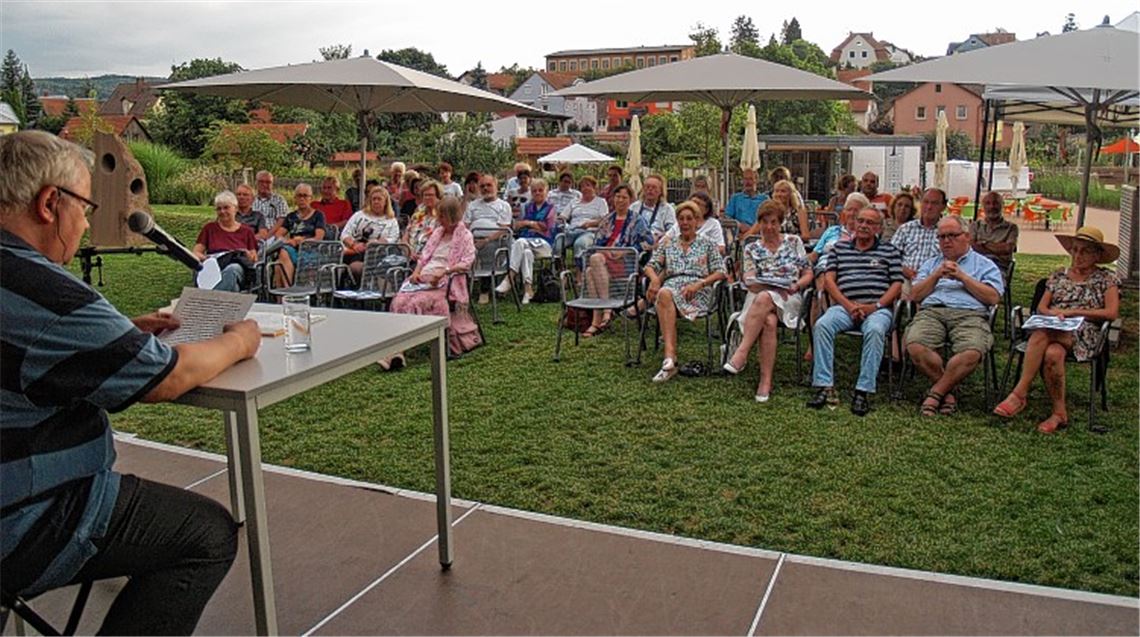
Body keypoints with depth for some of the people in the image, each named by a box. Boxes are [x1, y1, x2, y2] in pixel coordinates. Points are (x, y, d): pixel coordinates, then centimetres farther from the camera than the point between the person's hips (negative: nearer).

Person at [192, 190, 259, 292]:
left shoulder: (246, 231, 20)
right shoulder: (209, 228, 22)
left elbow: (255, 259, 15)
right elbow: (195, 252, 15)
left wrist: (249, 256, -9)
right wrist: (203, 257, -9)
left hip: (237, 266, 0)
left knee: (232, 269, -40)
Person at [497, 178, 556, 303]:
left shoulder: (550, 208, 11)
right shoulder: (527, 207, 24)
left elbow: (547, 230, 1)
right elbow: (516, 225, 15)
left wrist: (529, 223, 6)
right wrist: (535, 224, 0)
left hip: (544, 244, -3)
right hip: (527, 242, 3)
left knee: (520, 243, -34)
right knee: (526, 252, -36)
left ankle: (509, 279, -39)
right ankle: (528, 289, -41)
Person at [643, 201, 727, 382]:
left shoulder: (706, 245, 20)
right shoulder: (668, 246, 27)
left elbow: (720, 272, 8)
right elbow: (650, 266, 17)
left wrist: (699, 284, -10)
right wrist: (655, 278, -8)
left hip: (698, 292, -2)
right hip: (671, 286, 2)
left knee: (666, 298, -37)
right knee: (664, 294, -39)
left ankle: (669, 358, -42)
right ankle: (670, 357, -50)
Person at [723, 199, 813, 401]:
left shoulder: (794, 242, 13)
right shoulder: (752, 248, 13)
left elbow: (808, 274, 12)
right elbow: (750, 283, 2)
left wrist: (796, 285, -10)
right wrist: (775, 286, -17)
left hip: (789, 299, -1)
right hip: (760, 296, 1)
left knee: (763, 299, -38)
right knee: (769, 322, -36)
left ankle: (741, 354, -40)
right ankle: (766, 381, -37)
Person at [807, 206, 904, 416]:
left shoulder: (889, 251, 17)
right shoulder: (839, 248, 21)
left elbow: (897, 284, 8)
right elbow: (829, 279, 10)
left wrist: (875, 306, -9)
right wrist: (848, 305, -6)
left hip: (877, 308, -1)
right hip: (844, 306, 2)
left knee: (875, 330, -36)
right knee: (821, 325, -30)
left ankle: (863, 391, -33)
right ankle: (824, 387, -30)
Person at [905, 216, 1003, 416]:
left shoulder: (984, 265, 22)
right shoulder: (931, 264, 31)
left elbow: (993, 298, 5)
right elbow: (914, 295, 17)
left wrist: (962, 276, 2)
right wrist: (937, 275, 5)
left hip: (970, 315, -2)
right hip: (931, 312, 2)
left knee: (971, 353, -36)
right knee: (915, 347, -32)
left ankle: (935, 393, -17)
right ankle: (948, 391, -12)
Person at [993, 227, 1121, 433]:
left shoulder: (1107, 279, 13)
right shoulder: (1058, 276, 23)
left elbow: (1112, 313, -1)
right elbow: (1041, 308, 14)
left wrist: (1072, 312, -8)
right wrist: (1052, 313, -10)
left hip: (1083, 335, -3)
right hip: (1053, 329, 3)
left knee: (1041, 335, -37)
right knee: (1052, 353, -37)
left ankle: (1020, 393, -37)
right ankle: (1059, 412, -33)